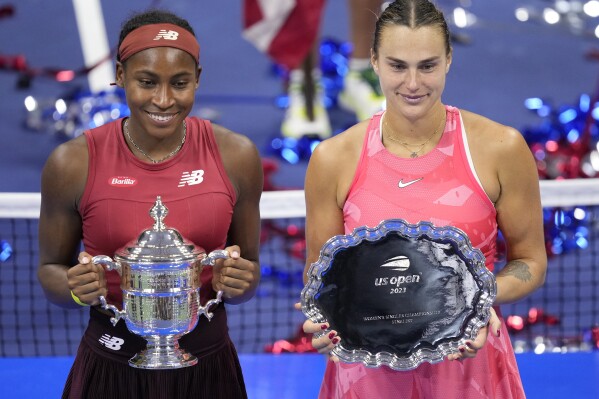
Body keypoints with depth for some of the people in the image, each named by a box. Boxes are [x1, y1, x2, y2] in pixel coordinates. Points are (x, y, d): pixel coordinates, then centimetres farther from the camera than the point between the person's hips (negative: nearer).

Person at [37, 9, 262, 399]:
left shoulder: (235, 156, -5)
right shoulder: (74, 163, -10)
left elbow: (250, 271, 7)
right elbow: (51, 269, 4)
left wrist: (237, 284, -16)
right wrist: (76, 289, -18)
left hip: (207, 367, 1)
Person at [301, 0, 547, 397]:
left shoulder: (500, 148, -7)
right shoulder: (334, 159, -5)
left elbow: (530, 263, 2)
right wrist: (323, 318, -16)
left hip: (467, 361, -1)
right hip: (367, 366, 1)